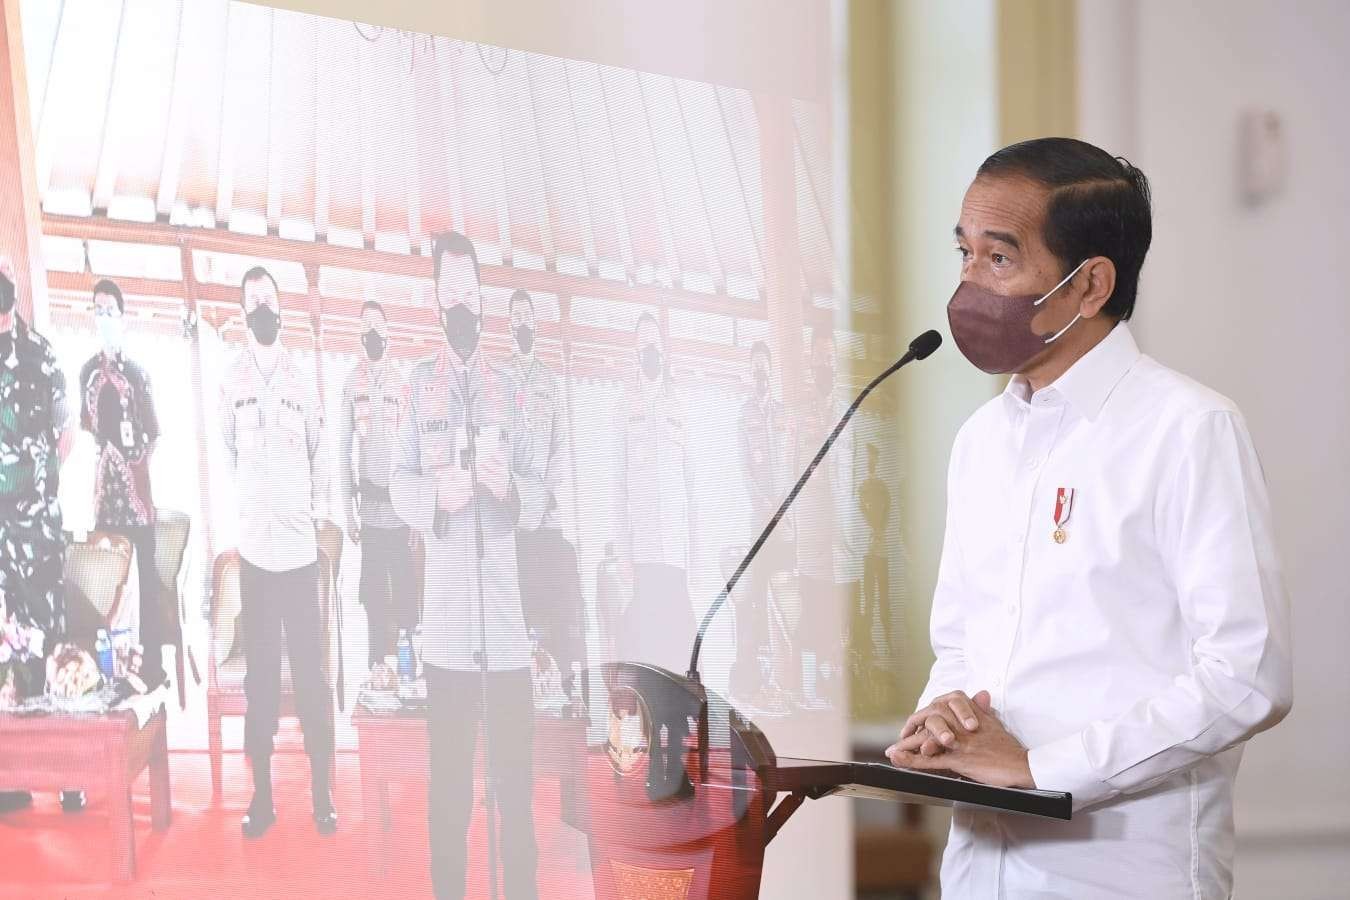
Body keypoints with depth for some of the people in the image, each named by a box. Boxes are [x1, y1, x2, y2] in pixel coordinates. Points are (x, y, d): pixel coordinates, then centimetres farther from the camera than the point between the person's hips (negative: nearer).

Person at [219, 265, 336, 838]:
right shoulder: (232, 379, 4)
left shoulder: (302, 380, 5)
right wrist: (244, 505, 3)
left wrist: (319, 513, 2)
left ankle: (322, 792, 8)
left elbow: (319, 454, 9)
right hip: (255, 548, 0)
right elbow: (227, 447, 8)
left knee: (310, 670, 1)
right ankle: (262, 794, 11)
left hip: (300, 547, 0)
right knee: (259, 673, 4)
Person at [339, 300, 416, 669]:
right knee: (373, 596, 5)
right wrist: (349, 509, 4)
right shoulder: (352, 382, 7)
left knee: (405, 591, -2)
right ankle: (378, 665, 12)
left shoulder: (402, 382, 0)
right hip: (369, 508, 2)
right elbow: (344, 448, 9)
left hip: (400, 506, -2)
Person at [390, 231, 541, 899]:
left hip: (507, 617, 2)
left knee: (518, 781, 2)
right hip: (447, 619, -2)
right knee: (448, 781, 2)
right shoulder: (420, 384, 8)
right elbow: (399, 486, 2)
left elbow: (539, 495, 10)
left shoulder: (506, 388, 13)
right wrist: (437, 497, -19)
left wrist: (512, 489, -12)